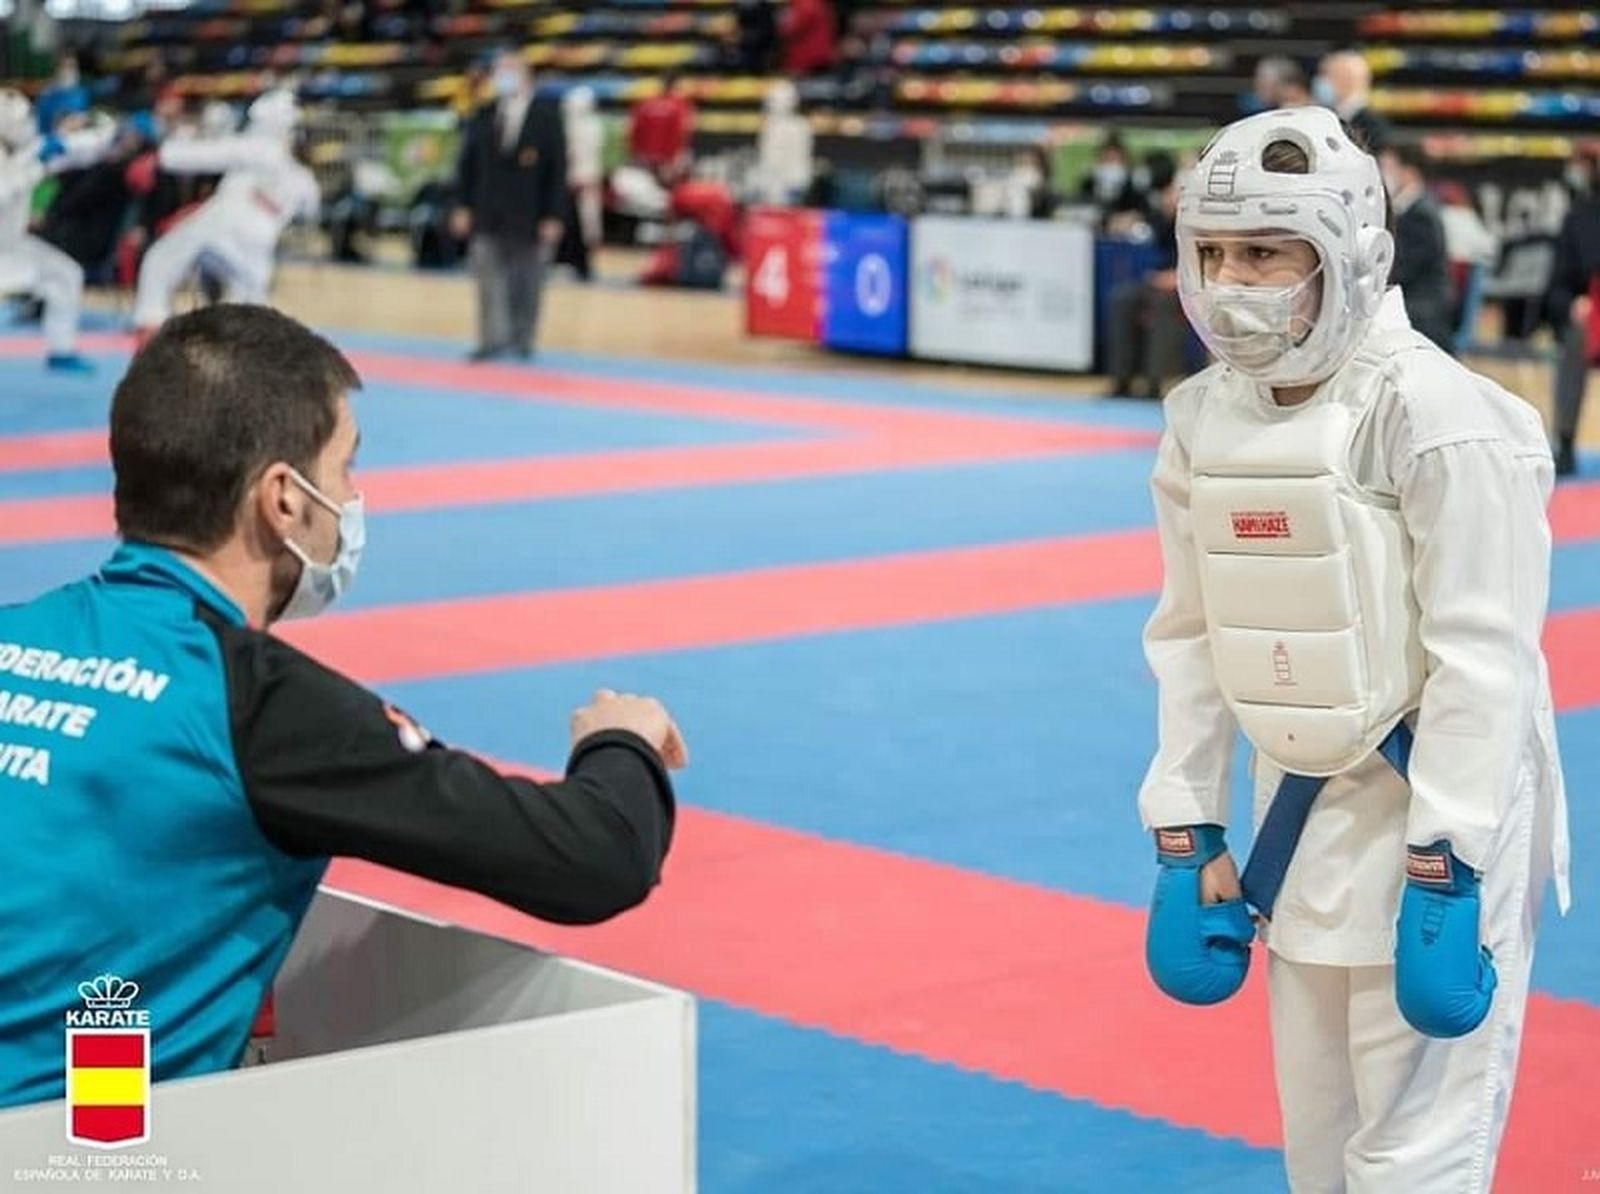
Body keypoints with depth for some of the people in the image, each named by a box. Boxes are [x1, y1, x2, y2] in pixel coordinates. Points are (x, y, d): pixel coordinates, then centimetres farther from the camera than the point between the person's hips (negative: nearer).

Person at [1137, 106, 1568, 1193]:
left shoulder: (1439, 418, -20)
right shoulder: (1204, 420, 1)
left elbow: (1480, 656, -19)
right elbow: (1191, 636, 8)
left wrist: (1441, 871, -20)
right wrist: (1187, 838, 7)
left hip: (1438, 812, -7)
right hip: (1301, 818, 7)